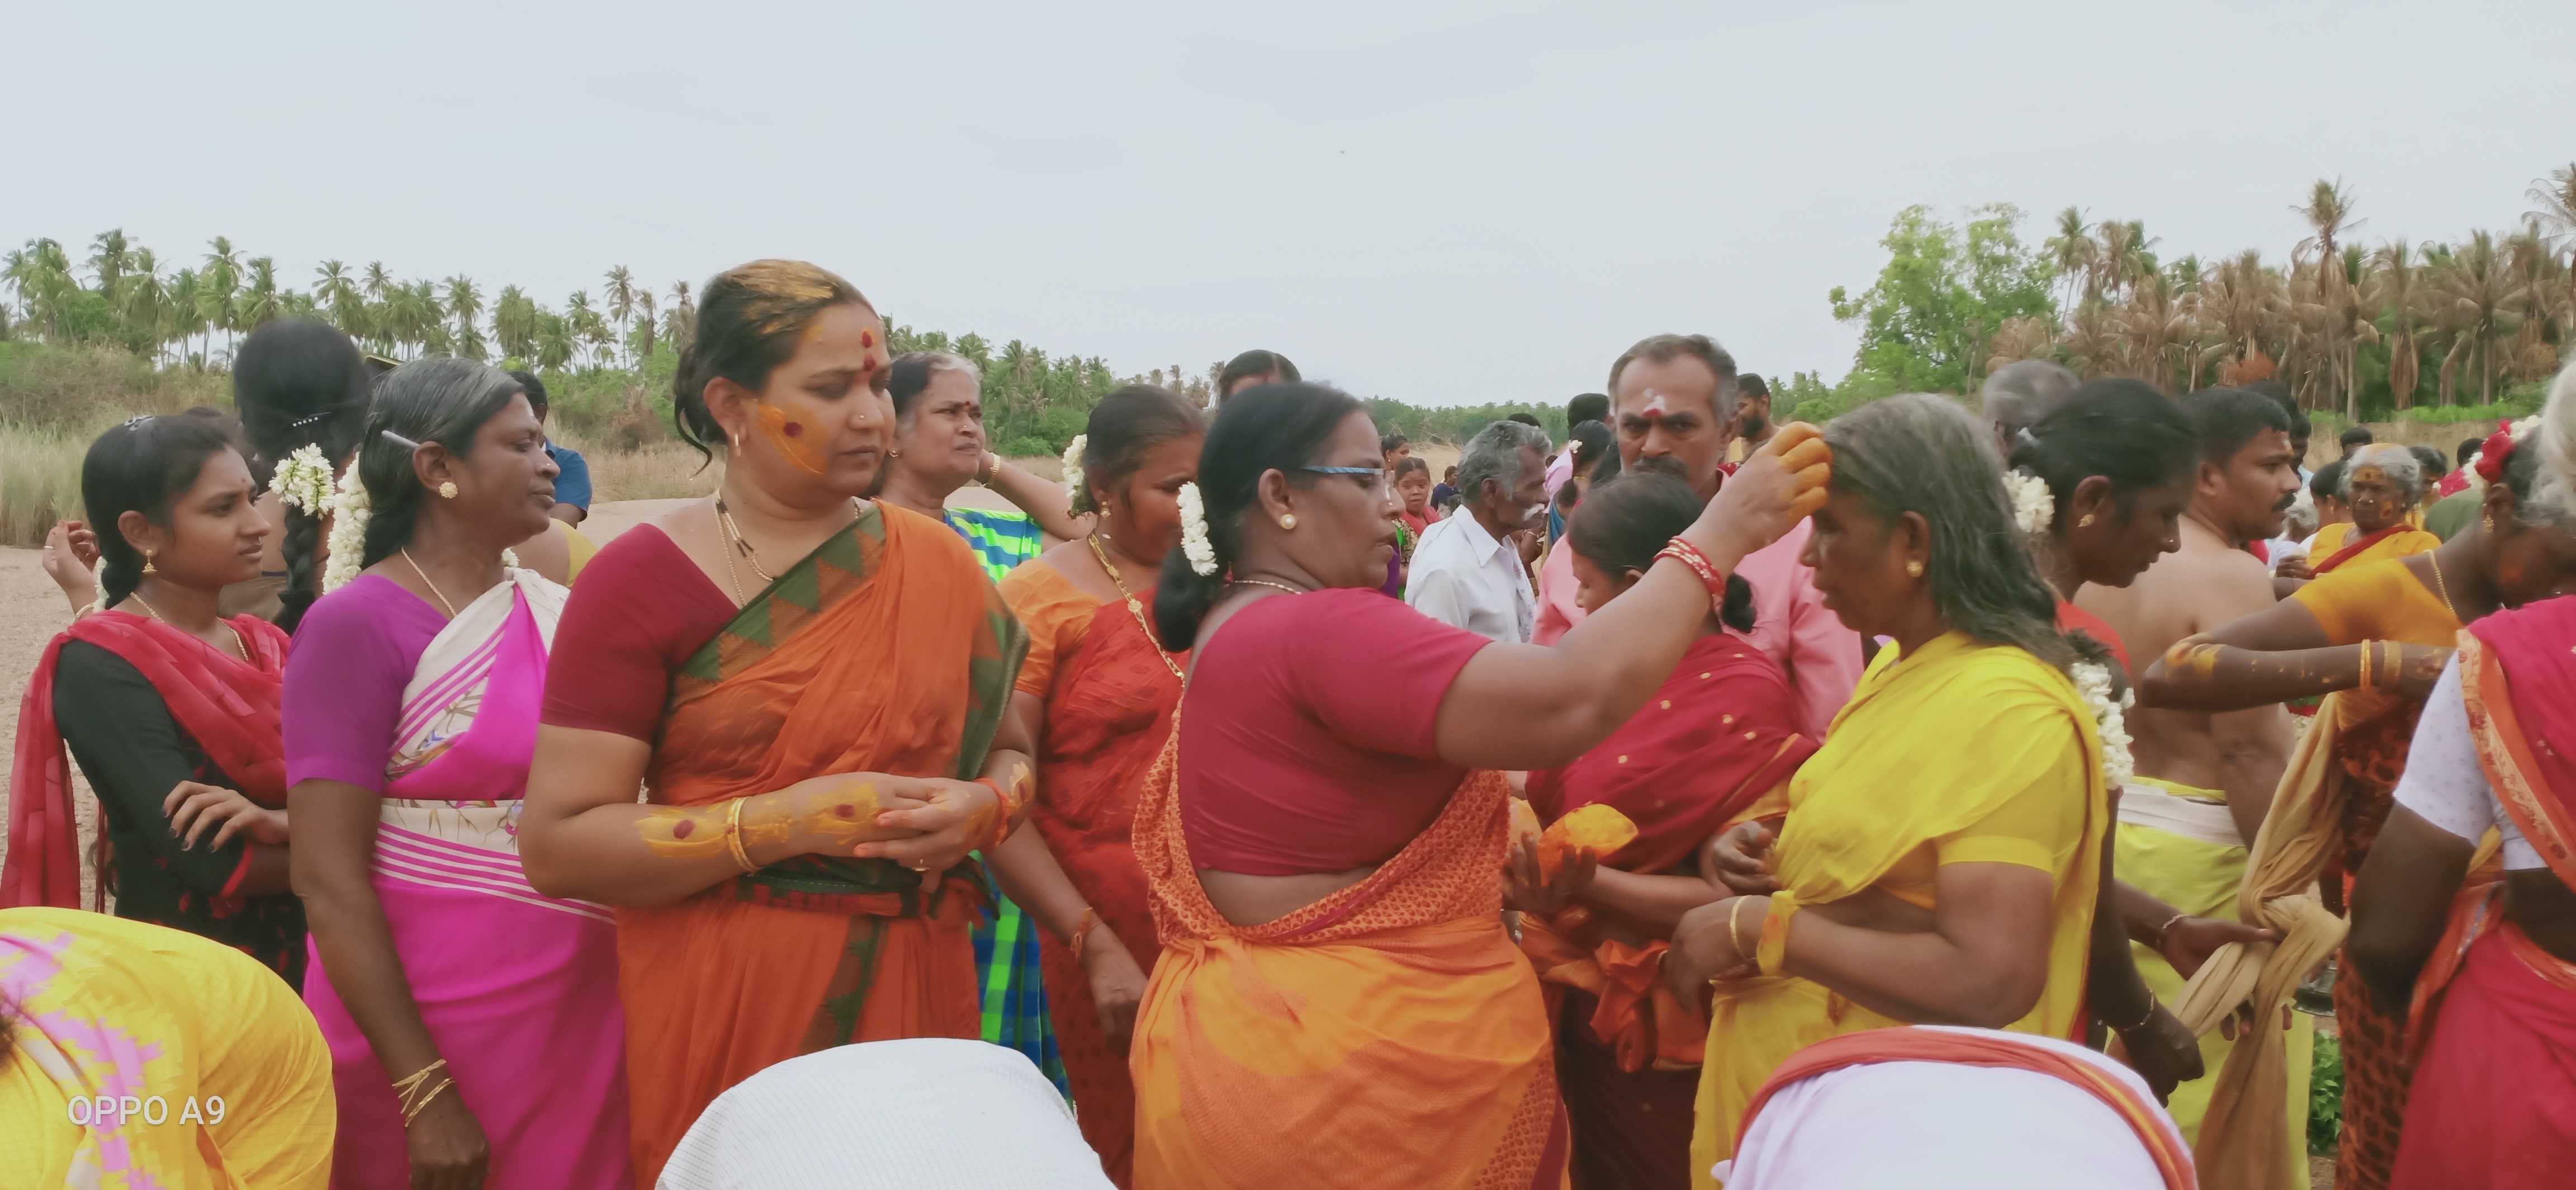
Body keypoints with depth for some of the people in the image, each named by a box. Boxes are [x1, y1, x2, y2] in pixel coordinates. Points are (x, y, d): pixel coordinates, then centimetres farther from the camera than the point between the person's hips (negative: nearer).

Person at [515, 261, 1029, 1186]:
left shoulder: (934, 563, 4)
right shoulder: (642, 580, -7)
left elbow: (1009, 746, 13)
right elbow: (557, 846, -11)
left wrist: (981, 807, -10)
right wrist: (787, 822, -20)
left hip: (914, 991, 3)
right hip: (719, 1011, -3)